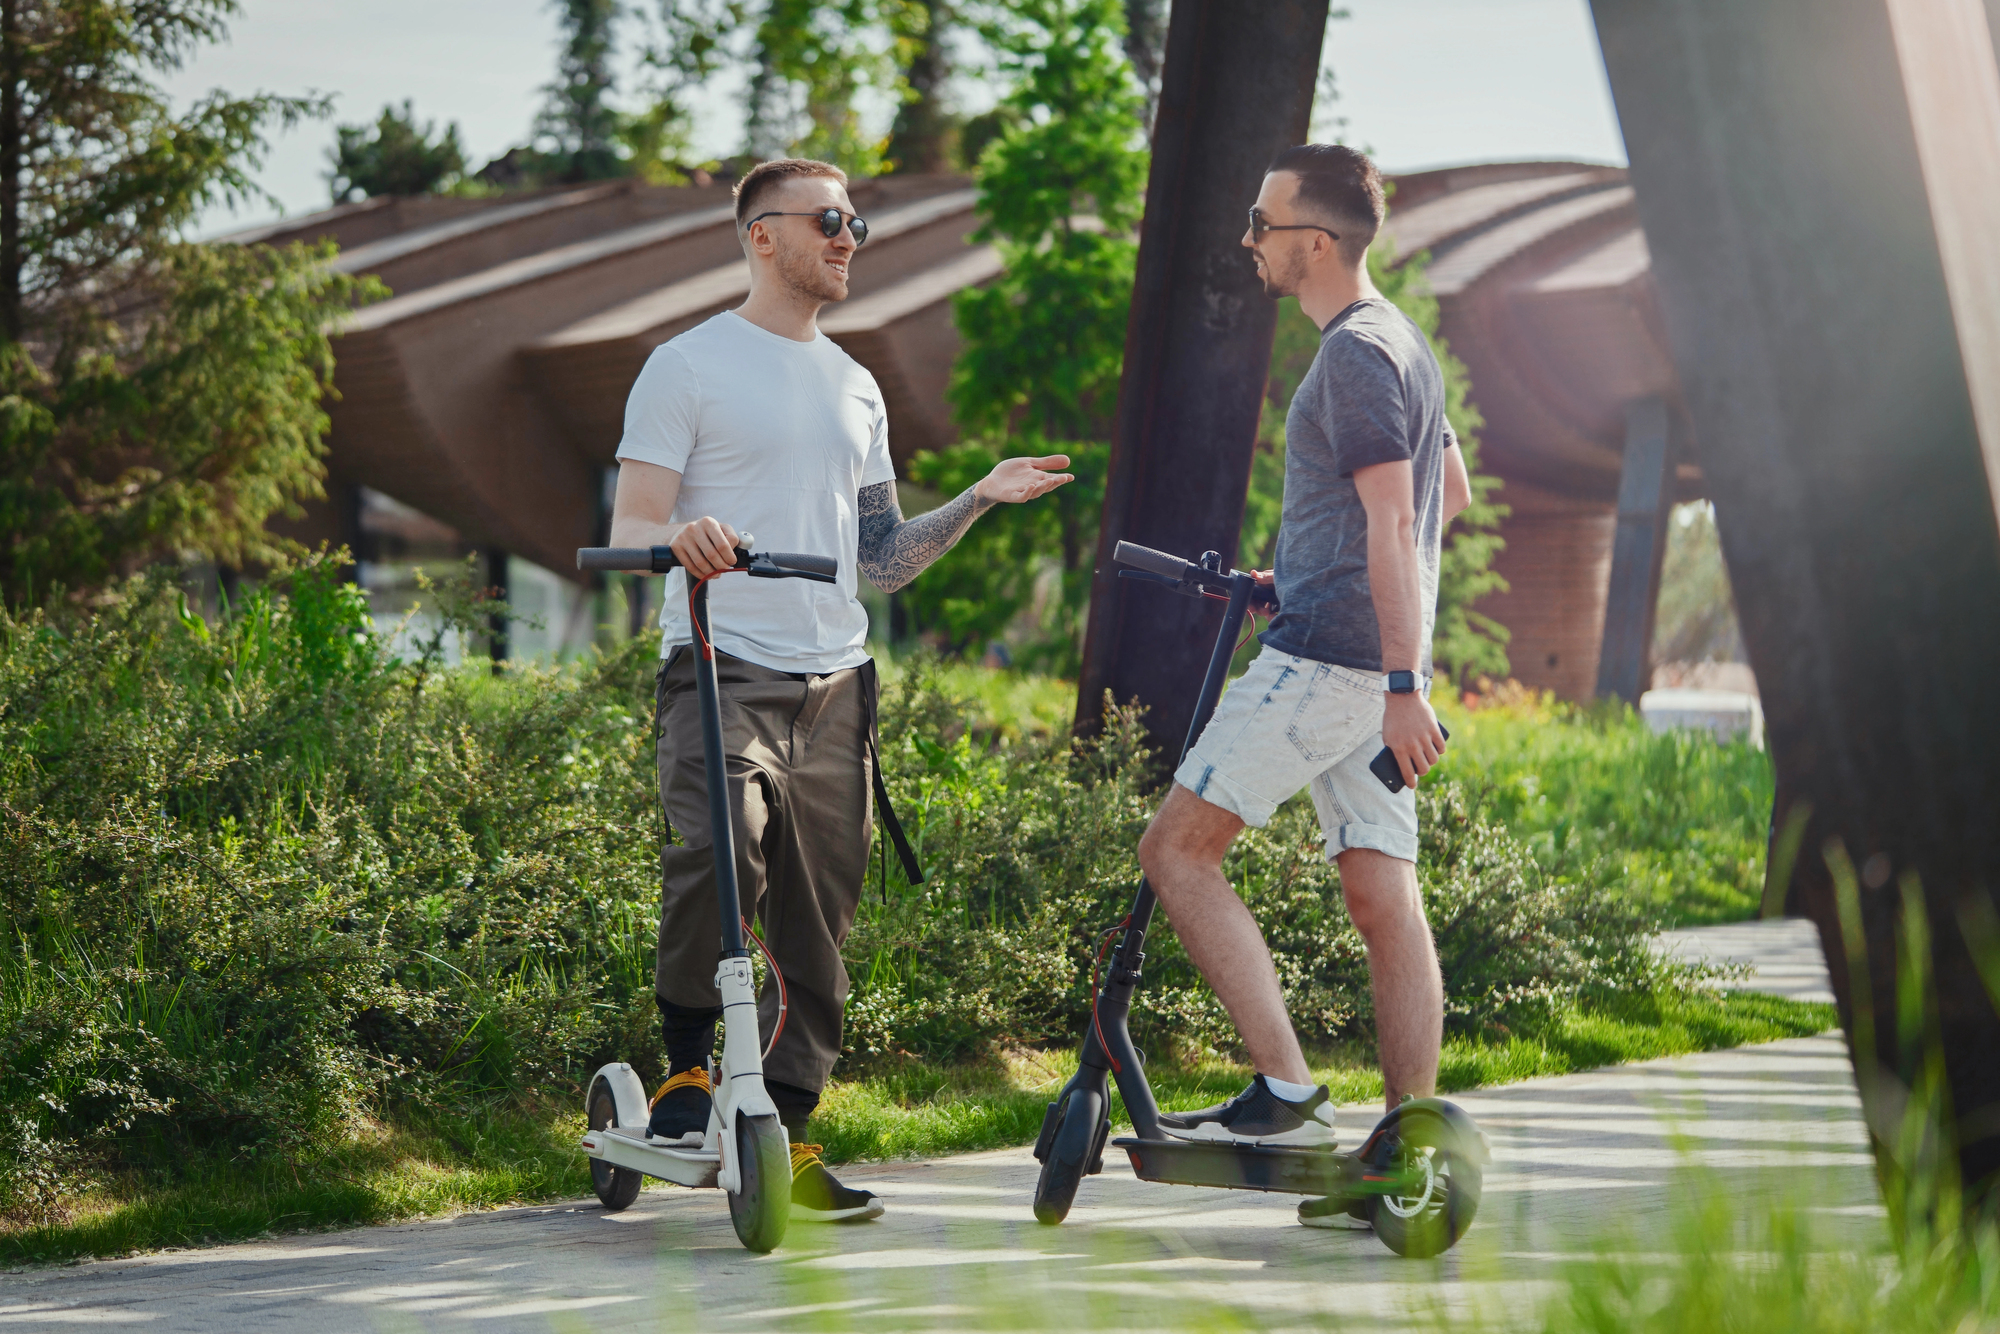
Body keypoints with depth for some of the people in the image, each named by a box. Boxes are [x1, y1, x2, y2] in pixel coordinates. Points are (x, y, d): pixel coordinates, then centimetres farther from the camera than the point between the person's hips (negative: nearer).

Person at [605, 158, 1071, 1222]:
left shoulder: (854, 387, 22)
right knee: (716, 858, -28)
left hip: (834, 677, 6)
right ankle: (687, 1070, -7)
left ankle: (787, 1137, 11)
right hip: (722, 666, -6)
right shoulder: (688, 367, 3)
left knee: (818, 916, 3)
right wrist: (682, 535, -27)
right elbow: (630, 528, -5)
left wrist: (980, 499, 11)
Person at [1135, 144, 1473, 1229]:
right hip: (1373, 667, 10)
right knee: (1383, 897, 7)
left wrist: (1402, 683, -24)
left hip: (1326, 655, -10)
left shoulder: (1357, 355, -12)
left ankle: (1285, 1094, -13)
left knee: (1176, 849, -7)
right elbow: (1453, 494, 29)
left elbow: (1394, 523, -19)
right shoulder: (1398, 342, 19)